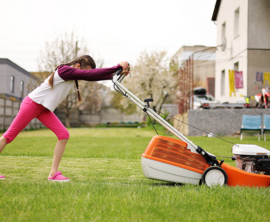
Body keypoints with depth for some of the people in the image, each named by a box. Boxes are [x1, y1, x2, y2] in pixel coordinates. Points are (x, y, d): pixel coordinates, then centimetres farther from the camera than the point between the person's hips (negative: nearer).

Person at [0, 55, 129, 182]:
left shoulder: (73, 75, 3)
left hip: (44, 109, 9)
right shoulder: (65, 70, -22)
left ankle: (53, 173, -5)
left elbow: (92, 76, 3)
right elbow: (91, 74, -28)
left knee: (64, 135, -6)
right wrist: (118, 67, -26)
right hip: (32, 104, -9)